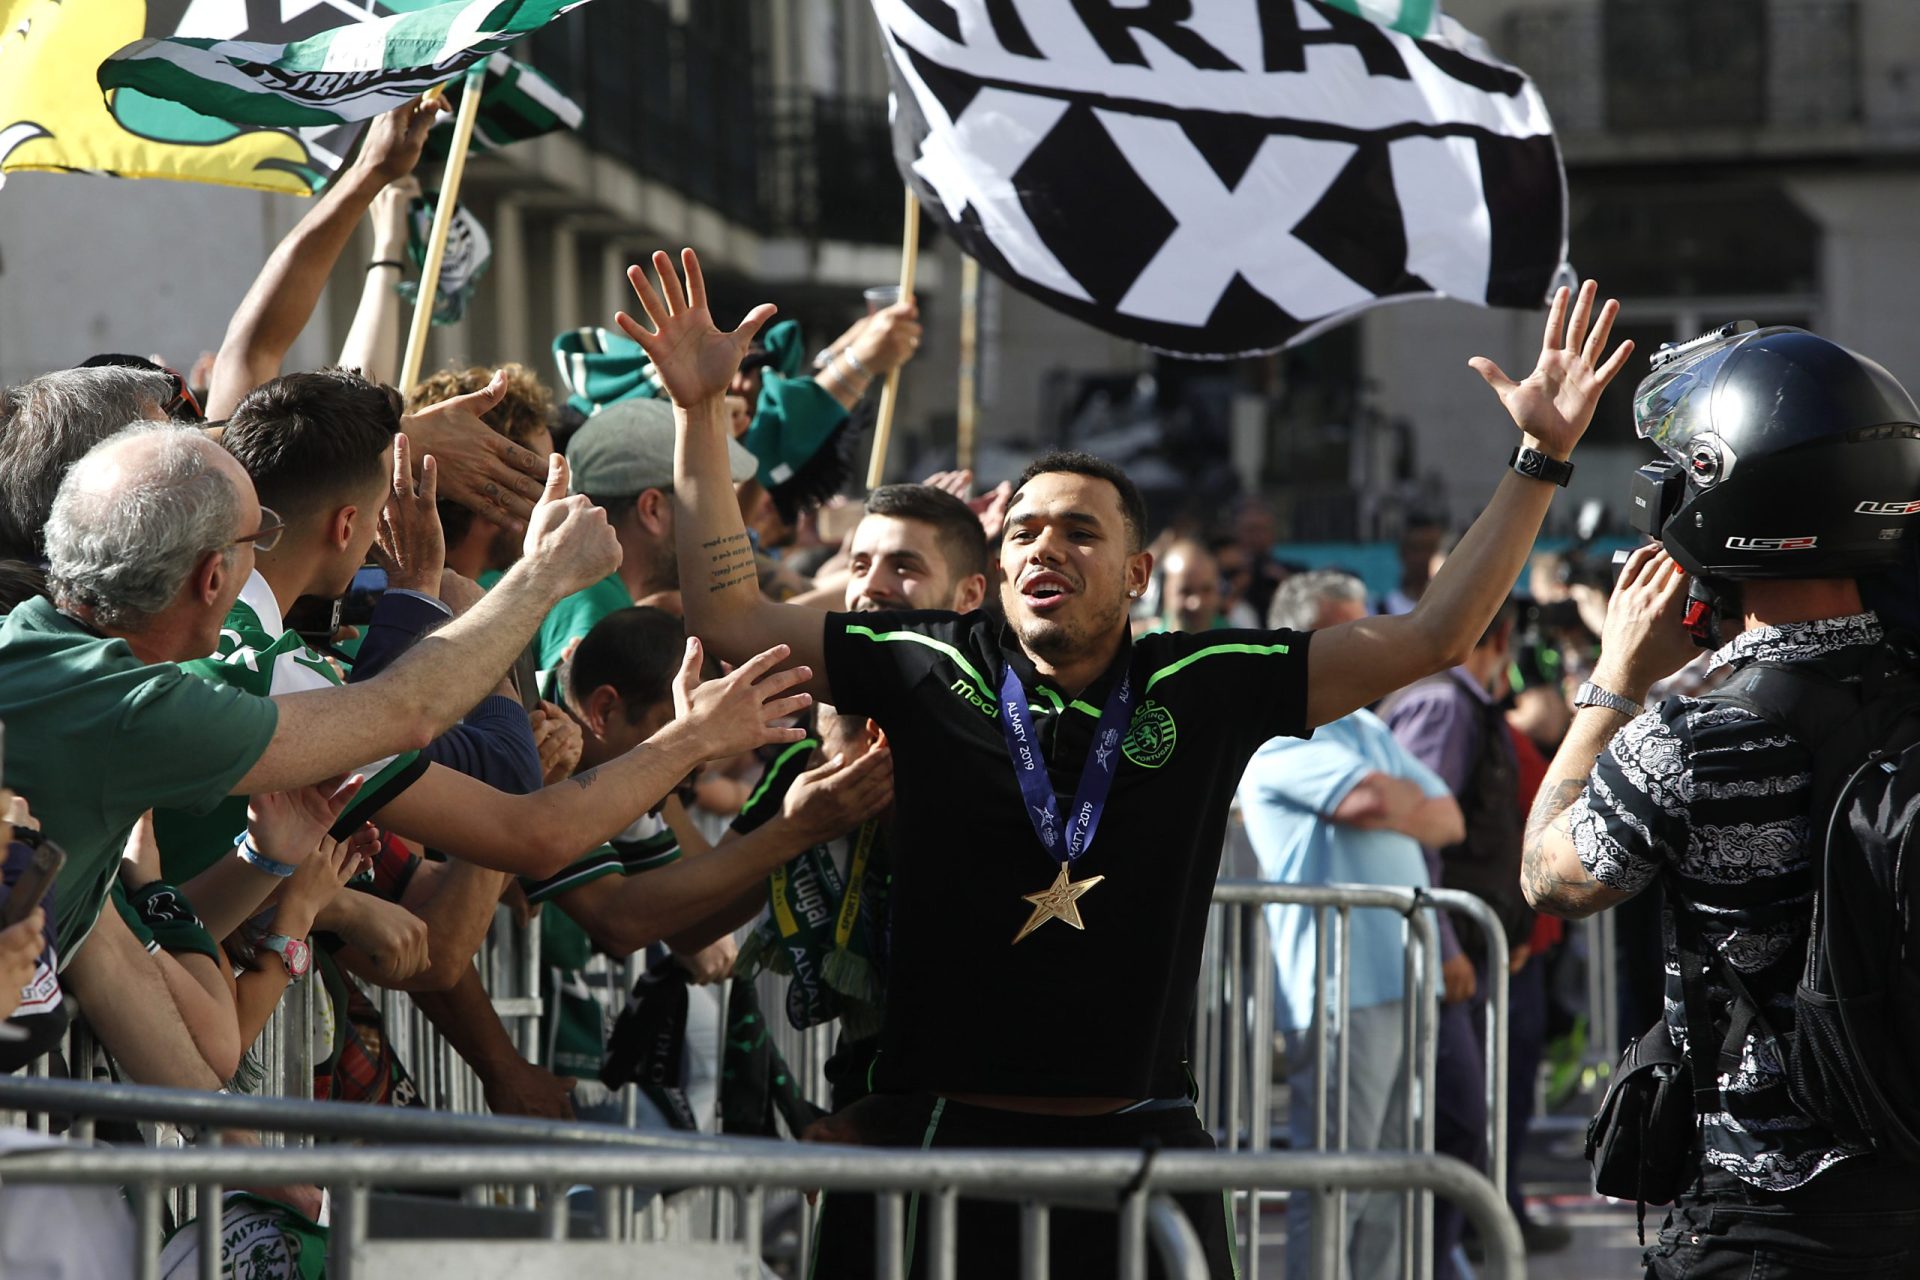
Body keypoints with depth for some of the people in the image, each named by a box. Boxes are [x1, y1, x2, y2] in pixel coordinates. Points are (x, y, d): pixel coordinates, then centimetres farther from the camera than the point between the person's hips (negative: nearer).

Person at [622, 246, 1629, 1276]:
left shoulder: (1204, 688, 2)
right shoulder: (933, 671, 3)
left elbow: (1430, 638, 2)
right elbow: (730, 615, 4)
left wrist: (1540, 458, -2)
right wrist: (701, 413, -2)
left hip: (1138, 1147, 0)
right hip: (937, 1137, 0)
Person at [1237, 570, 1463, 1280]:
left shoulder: (1369, 729, 22)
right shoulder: (1280, 734, -7)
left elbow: (1447, 818, 17)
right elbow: (1374, 796, -20)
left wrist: (1389, 809, -3)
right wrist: (1406, 798, 3)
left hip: (1399, 978, 9)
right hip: (1338, 984, -9)